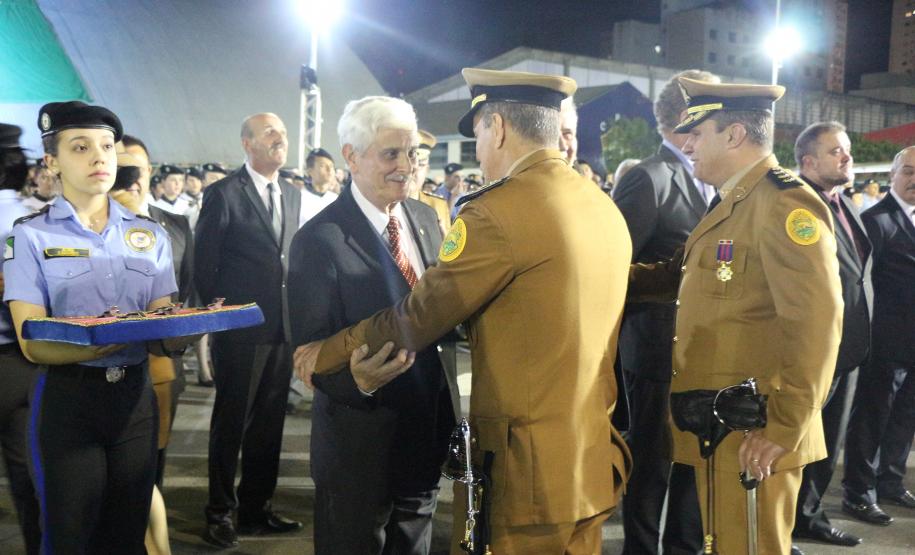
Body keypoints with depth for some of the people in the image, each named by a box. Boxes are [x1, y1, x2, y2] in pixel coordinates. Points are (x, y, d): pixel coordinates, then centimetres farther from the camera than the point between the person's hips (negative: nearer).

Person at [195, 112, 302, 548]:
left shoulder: (293, 195, 12)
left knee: (269, 423, 13)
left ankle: (257, 508, 26)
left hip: (283, 328, 6)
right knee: (231, 423, 4)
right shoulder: (223, 194, -6)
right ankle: (221, 512, 18)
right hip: (241, 330, -5)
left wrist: (296, 314, 8)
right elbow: (204, 265, -6)